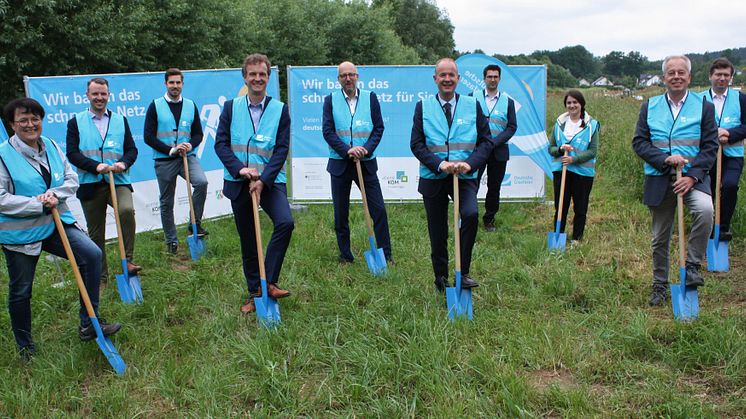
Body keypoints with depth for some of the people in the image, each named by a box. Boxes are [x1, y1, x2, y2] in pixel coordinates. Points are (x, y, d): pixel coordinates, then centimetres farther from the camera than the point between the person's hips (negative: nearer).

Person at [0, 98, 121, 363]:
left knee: (92, 254, -14)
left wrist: (55, 195, -16)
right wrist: (39, 204, -21)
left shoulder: (52, 147, 4)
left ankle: (89, 324, -4)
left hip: (56, 223, 4)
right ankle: (25, 346, 32)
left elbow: (72, 179, 4)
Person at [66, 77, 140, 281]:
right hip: (90, 184, 0)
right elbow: (72, 153, -2)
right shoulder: (76, 122, 8)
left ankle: (127, 260, -19)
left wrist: (123, 163, -13)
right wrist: (96, 166, -17)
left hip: (118, 181, 0)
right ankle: (101, 276, 20)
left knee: (127, 210, -30)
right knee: (96, 234, 7)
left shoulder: (121, 120, 14)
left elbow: (132, 149, 9)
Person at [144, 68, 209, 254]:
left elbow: (198, 133, 10)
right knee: (166, 202, 6)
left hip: (187, 156, 1)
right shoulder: (155, 106, 0)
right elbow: (148, 136, -4)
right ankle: (171, 241, 20)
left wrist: (190, 145, -12)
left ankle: (195, 224, -11)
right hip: (164, 160, -1)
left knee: (201, 182, -27)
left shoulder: (191, 106, 8)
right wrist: (170, 150, -14)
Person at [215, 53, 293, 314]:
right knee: (247, 241, 8)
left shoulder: (280, 110, 1)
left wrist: (263, 180, -14)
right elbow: (220, 143, -1)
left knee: (285, 223, -25)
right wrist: (240, 168, -16)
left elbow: (282, 149, -4)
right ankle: (254, 294, 22)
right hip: (238, 183, 1)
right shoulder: (231, 107, 4)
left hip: (270, 181, -1)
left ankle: (270, 281, -11)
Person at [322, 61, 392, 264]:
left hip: (366, 163, 0)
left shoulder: (370, 97, 4)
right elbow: (327, 131, -4)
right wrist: (347, 150, -16)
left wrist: (366, 149, -13)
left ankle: (385, 254, 10)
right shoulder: (330, 100, 3)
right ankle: (345, 255, 21)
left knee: (379, 210, -2)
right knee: (340, 214, 7)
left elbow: (379, 128, 2)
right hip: (340, 163, 0)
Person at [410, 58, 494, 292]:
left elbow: (486, 141, 2)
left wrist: (470, 163, -16)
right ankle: (441, 278, 27)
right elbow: (416, 144, -3)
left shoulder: (473, 105, 4)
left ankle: (463, 272, -12)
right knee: (437, 233, 7)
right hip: (433, 177, 0)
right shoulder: (423, 107, 2)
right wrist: (440, 164, -18)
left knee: (471, 214, -26)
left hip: (465, 176, 0)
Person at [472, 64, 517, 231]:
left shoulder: (508, 101, 7)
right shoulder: (474, 97, 3)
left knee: (494, 188, 8)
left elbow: (512, 127, 2)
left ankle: (489, 219, 21)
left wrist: (494, 142, -12)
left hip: (498, 151, 2)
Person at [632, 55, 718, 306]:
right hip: (659, 180, 2)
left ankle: (692, 266, -13)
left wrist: (692, 176, -15)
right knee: (660, 238, 10)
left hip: (693, 177, -1)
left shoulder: (704, 107, 3)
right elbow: (639, 142, 0)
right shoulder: (649, 107, 6)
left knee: (705, 210, -32)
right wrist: (665, 159, -16)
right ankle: (659, 285, 27)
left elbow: (710, 147, -1)